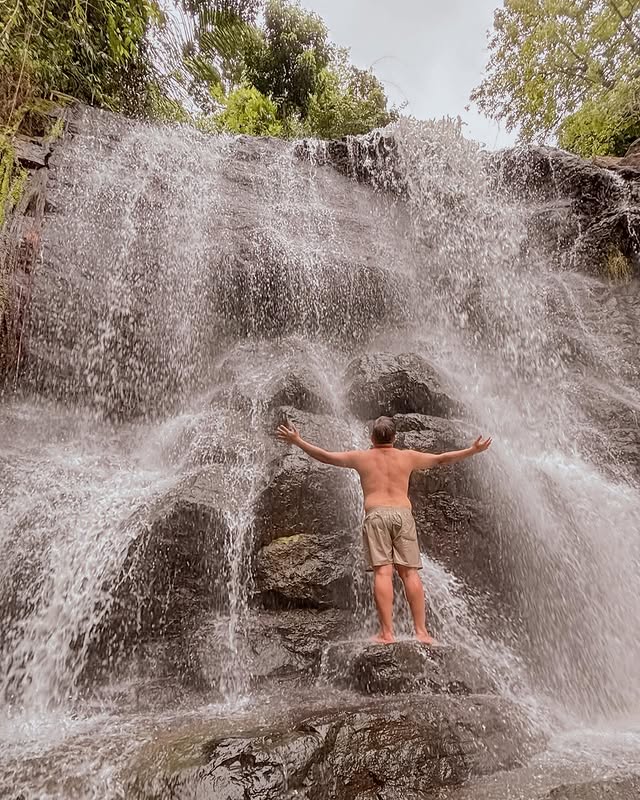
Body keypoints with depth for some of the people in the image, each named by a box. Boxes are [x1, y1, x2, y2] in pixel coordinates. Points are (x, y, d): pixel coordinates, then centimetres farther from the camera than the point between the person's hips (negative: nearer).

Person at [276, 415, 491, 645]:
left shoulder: (361, 457, 11)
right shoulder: (407, 457, 14)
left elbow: (326, 456, 12)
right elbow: (442, 459, 21)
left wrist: (297, 441, 21)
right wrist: (473, 450, 32)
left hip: (376, 514, -1)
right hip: (403, 513, 2)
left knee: (382, 572, -5)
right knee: (410, 572, 3)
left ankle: (386, 632, -6)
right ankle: (421, 631, 5)